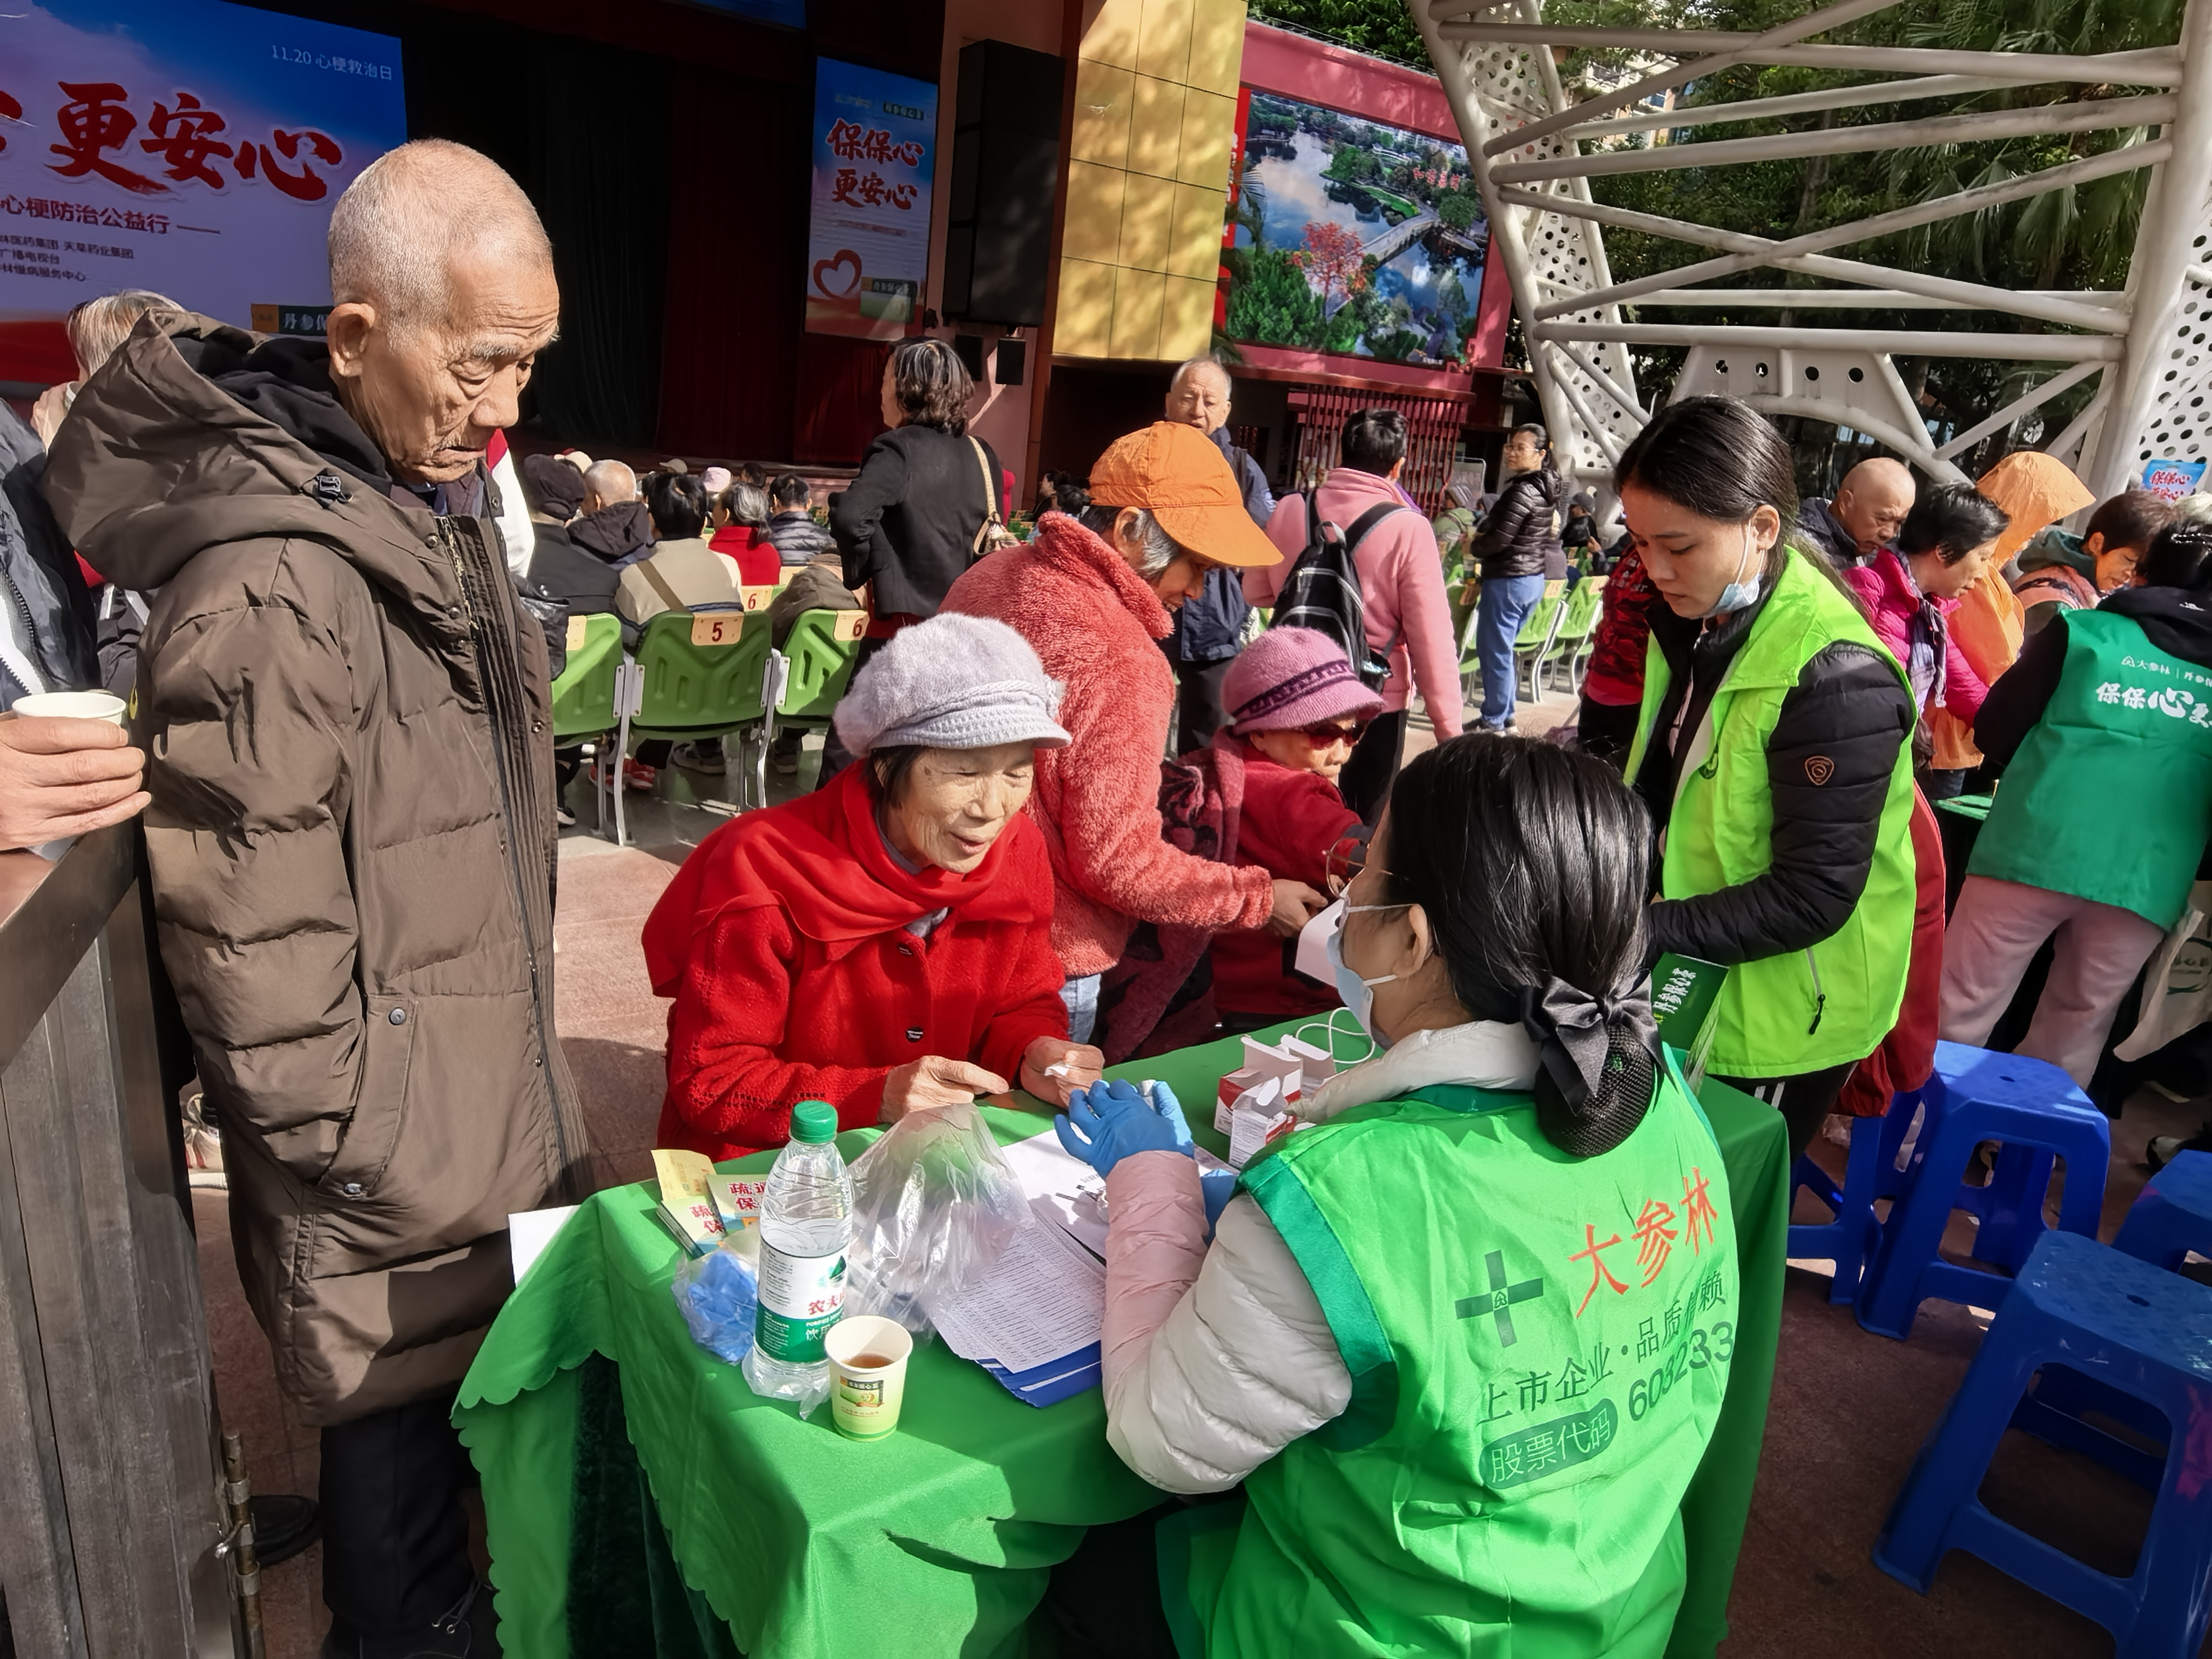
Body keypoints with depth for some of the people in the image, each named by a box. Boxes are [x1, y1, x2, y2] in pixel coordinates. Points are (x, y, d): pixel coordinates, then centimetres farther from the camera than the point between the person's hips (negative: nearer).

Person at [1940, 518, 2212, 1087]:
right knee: (2075, 1035, 16)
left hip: (2034, 852, -2)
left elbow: (1993, 732, 3)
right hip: (2147, 883, 2)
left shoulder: (2083, 631, 4)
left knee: (1960, 1011, 8)